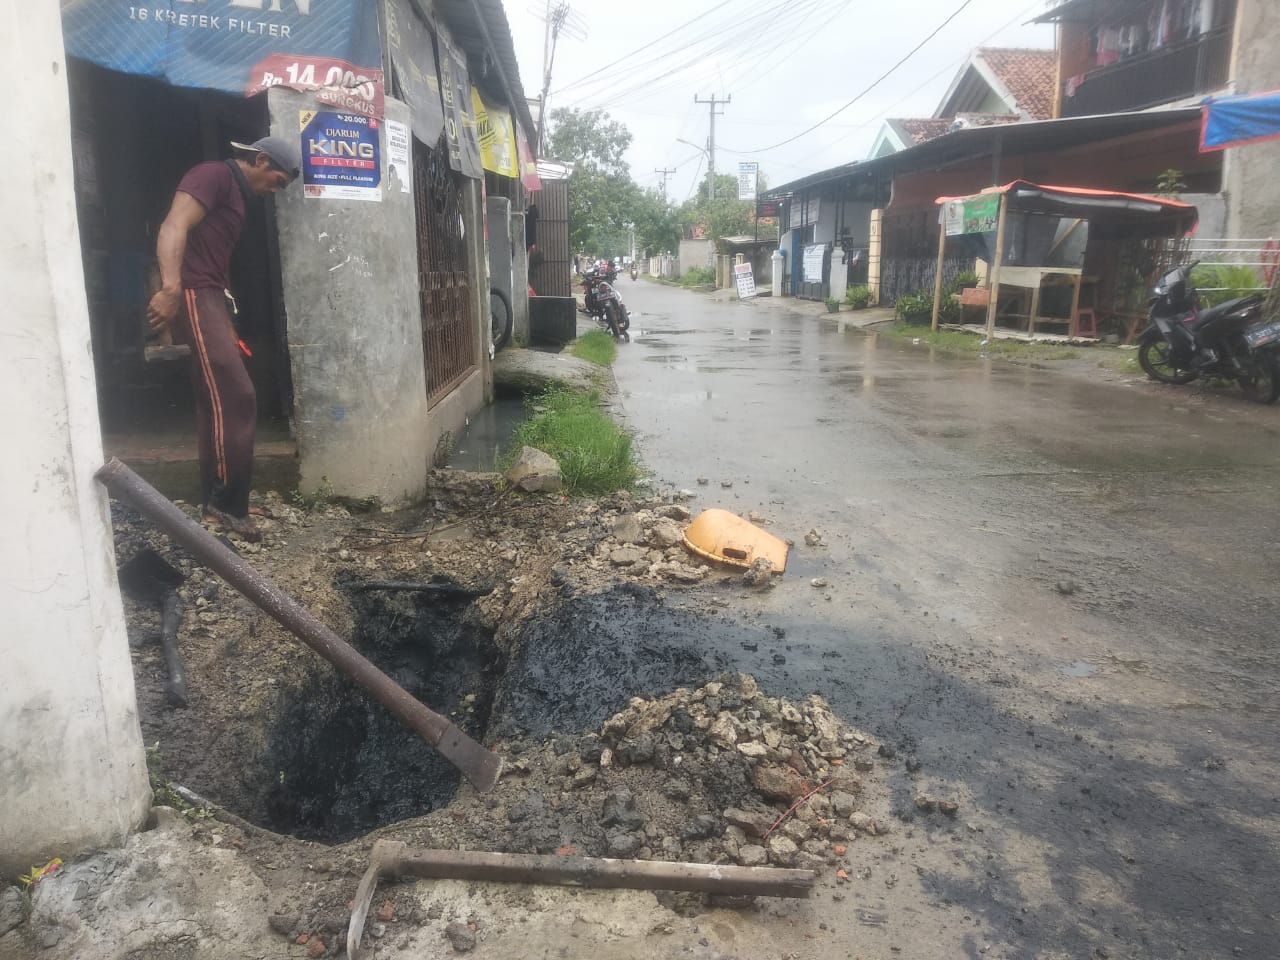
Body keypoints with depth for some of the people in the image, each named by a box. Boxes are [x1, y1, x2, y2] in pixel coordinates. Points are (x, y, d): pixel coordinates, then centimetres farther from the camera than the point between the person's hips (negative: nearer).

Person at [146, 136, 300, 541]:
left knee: (219, 401, 10)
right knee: (235, 397, -13)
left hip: (208, 298, 10)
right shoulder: (214, 175, -7)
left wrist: (226, 324, 26)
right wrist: (171, 289, -35)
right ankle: (225, 500, -7)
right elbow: (173, 227, -22)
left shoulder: (236, 193, 23)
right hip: (192, 296, -10)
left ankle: (217, 499, 15)